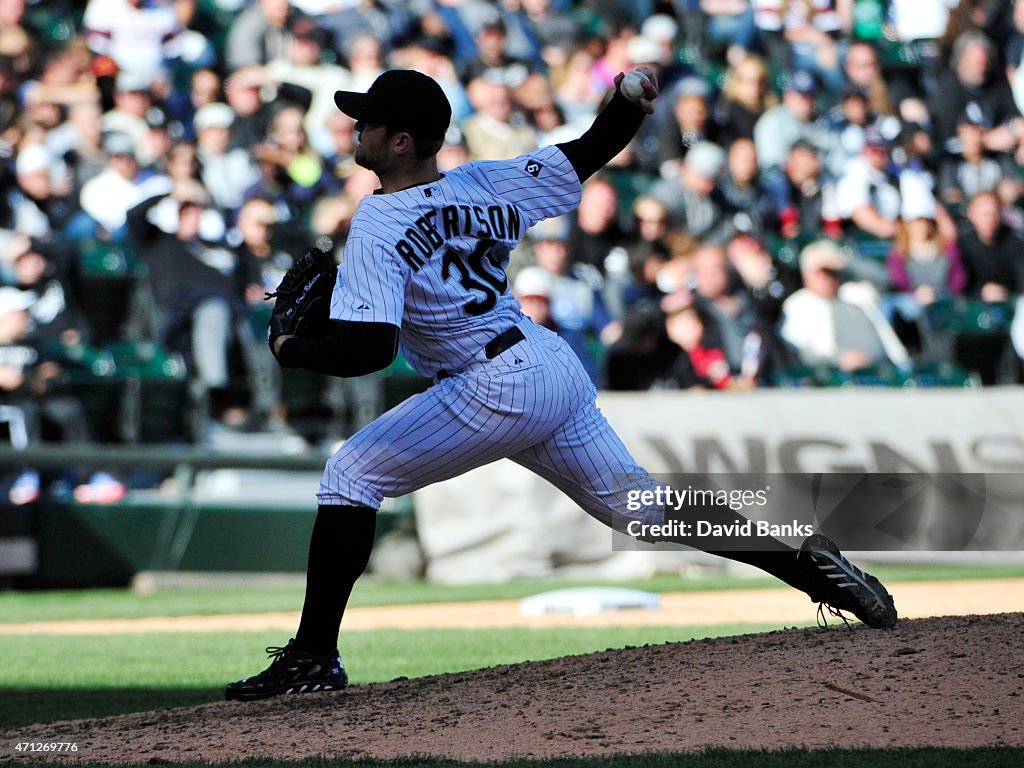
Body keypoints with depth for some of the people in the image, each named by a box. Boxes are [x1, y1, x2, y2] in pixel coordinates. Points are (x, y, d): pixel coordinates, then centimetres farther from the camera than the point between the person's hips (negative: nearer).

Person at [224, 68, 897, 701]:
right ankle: (810, 564, 11)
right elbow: (587, 156, 16)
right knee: (639, 504, 17)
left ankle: (313, 659, -6)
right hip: (559, 368, 8)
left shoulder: (378, 226, -12)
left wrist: (292, 350, -5)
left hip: (496, 390, -8)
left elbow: (372, 350, -21)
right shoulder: (482, 184, 9)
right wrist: (631, 105, -2)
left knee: (352, 473, -1)